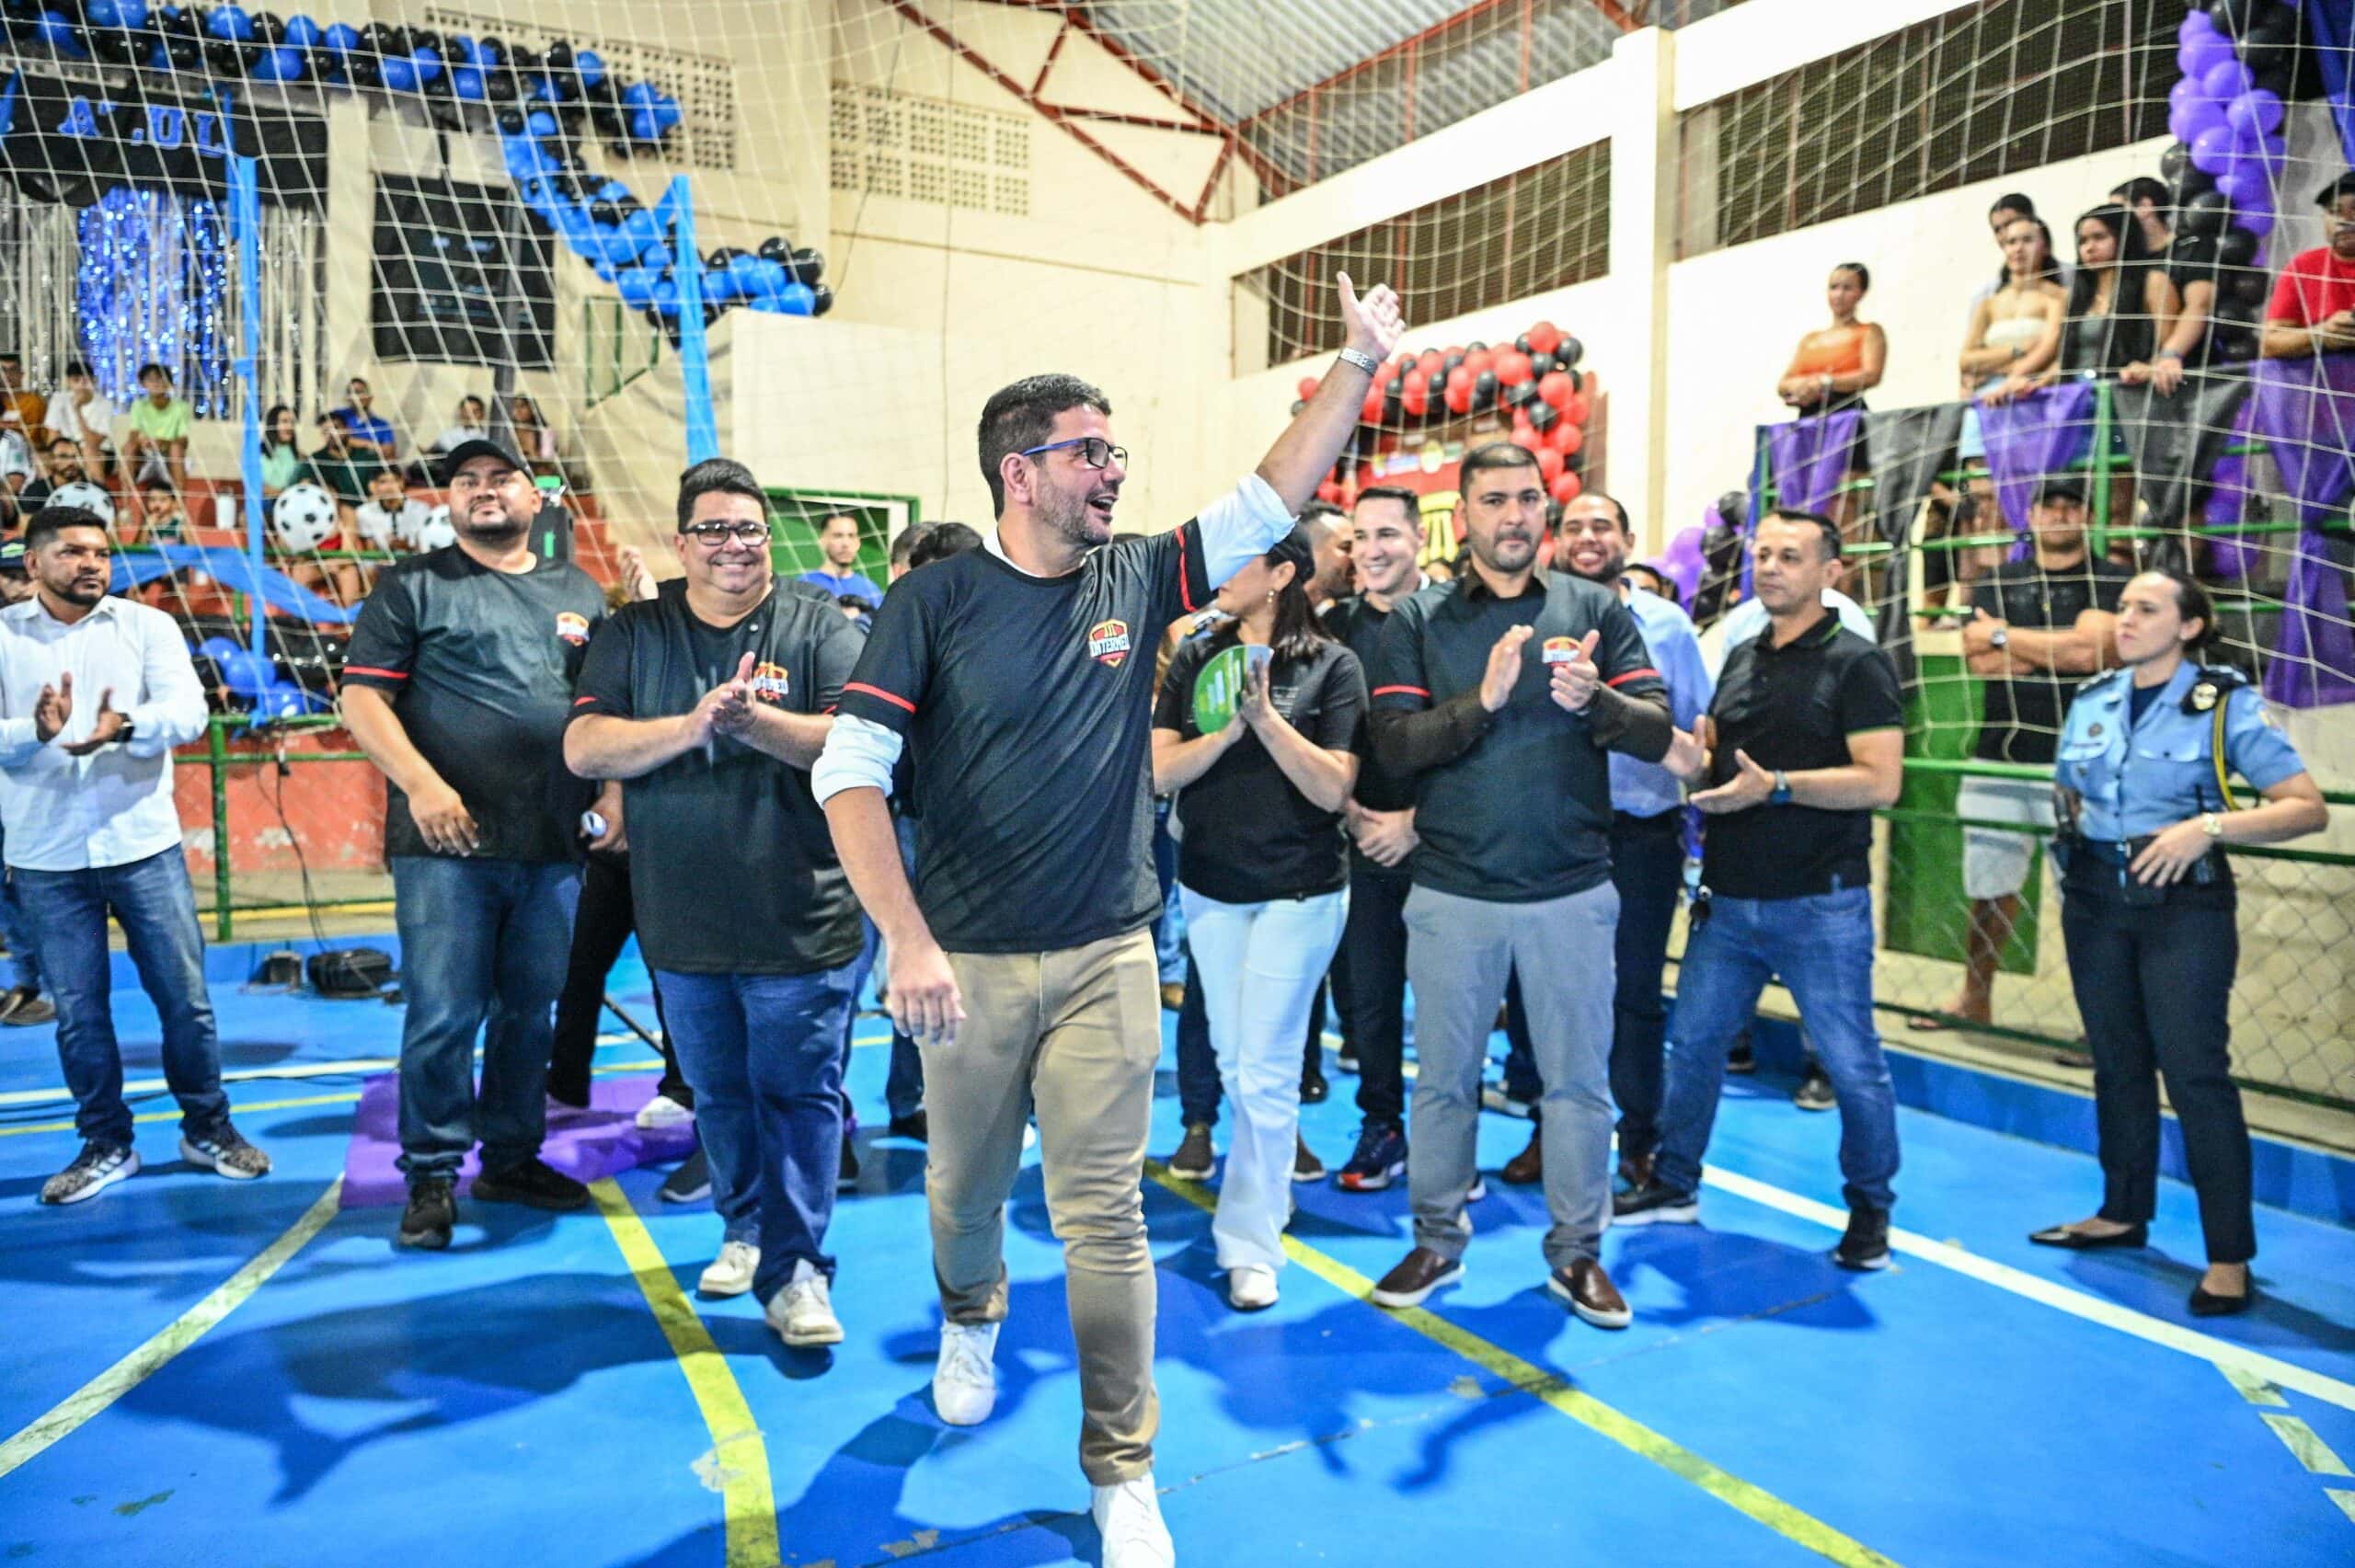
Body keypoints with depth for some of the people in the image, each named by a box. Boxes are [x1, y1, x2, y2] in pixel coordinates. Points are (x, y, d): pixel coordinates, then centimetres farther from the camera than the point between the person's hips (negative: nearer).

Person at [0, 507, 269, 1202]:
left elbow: (188, 711, -12)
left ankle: (208, 1128, 22)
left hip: (143, 846, 0)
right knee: (78, 1012, 9)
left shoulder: (148, 625, 2)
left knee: (185, 998, 6)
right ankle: (106, 1145, 24)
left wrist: (123, 726, -32)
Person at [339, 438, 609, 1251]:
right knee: (444, 1016, -3)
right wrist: (420, 783, -16)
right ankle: (433, 1178, 11)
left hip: (552, 845, 4)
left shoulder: (579, 593, 16)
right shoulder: (414, 587, 4)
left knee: (530, 1011, 11)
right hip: (446, 844, -4)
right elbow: (362, 698, -3)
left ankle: (513, 1158, 25)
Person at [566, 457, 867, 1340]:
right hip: (682, 922, 4)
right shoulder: (633, 635, 7)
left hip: (799, 921, -3)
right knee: (718, 1091, 17)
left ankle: (795, 1270, 10)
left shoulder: (819, 628, -1)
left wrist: (755, 720, -26)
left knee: (799, 1093, 0)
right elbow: (583, 748, -4)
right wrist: (693, 724, -19)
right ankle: (744, 1229, 36)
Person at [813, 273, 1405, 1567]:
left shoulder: (1133, 580, 2)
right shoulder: (936, 600, -7)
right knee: (966, 1187, 18)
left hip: (1106, 958, 1)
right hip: (968, 963, -1)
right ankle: (971, 1320, 53)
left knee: (1104, 1217, 3)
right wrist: (908, 940, -22)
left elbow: (1272, 499, 5)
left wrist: (1359, 366, -2)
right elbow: (849, 775, -13)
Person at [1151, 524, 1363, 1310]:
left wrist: (1266, 717, -23)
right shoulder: (1195, 661, 2)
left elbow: (1333, 786, -14)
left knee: (1266, 1070, -2)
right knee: (1234, 1062, 14)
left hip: (1297, 890, -4)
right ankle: (1273, 1184, 36)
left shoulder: (1332, 665, -8)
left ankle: (1250, 1242, 10)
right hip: (1210, 887, 4)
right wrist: (1228, 728, -20)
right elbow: (1160, 772, -6)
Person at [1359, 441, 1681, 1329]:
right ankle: (1437, 1242, 28)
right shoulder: (1418, 621, 2)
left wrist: (1593, 701, -24)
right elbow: (1396, 745, -8)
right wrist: (1483, 698, -23)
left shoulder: (1595, 609, 3)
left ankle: (1577, 1252, 26)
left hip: (1572, 892, 0)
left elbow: (1658, 733, -4)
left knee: (1579, 1078, 9)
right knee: (1443, 1078, 11)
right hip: (1452, 893, 0)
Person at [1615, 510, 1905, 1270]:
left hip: (1819, 902, -6)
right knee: (1692, 1042, 12)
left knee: (1851, 1060, 3)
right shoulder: (1740, 659, 13)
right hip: (1730, 895, 6)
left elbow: (1881, 781, -16)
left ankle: (1870, 1207, 23)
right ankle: (1673, 1184, 27)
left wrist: (1775, 786, -24)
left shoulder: (1857, 664, -7)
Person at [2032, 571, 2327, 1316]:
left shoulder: (2225, 702, -7)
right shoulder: (2092, 701, 7)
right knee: (2117, 1061, 14)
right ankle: (2124, 1212, 28)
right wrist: (2071, 821, 2)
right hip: (2095, 898, 5)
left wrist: (2210, 825, -25)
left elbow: (2308, 807, -13)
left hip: (2183, 905, -5)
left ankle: (2229, 1257, 2)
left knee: (2195, 1072, -7)